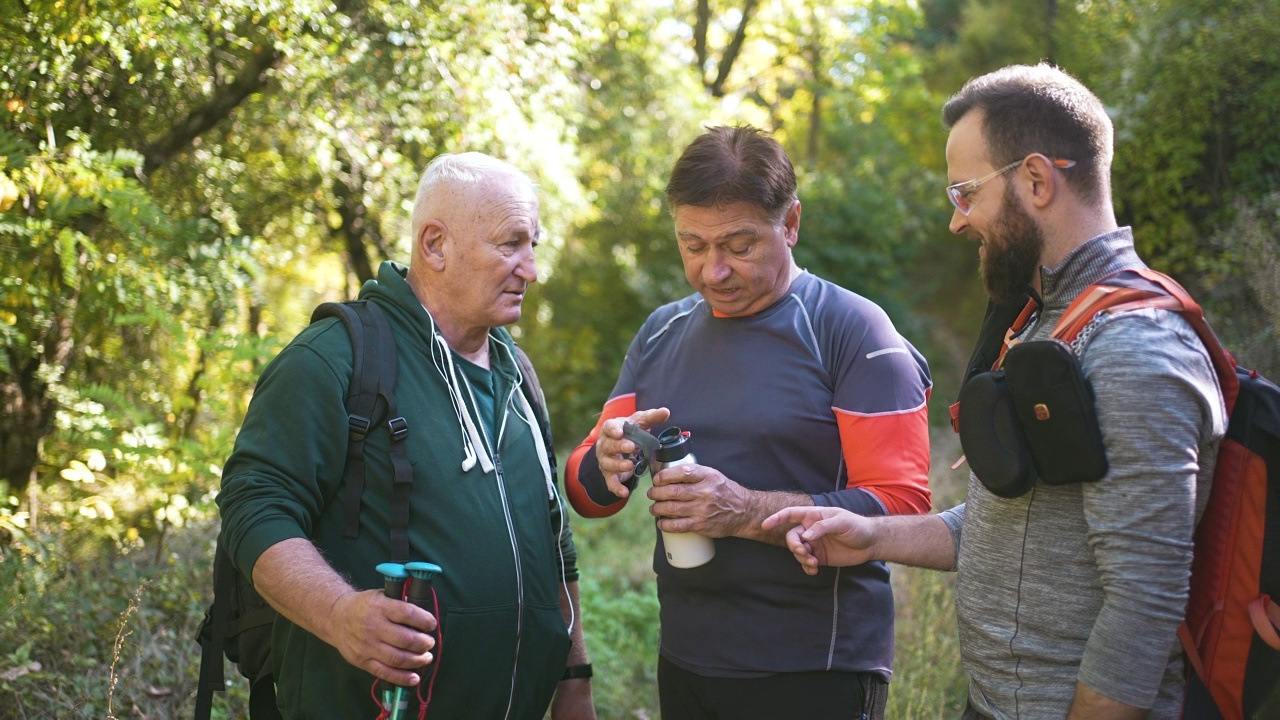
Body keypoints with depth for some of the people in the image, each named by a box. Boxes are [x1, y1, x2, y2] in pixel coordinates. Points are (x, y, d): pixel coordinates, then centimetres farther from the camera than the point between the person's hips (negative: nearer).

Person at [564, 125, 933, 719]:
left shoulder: (852, 331, -9)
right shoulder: (662, 332, 8)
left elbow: (903, 505, -16)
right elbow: (585, 493, 9)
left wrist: (749, 512, -26)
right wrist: (607, 462, -14)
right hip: (683, 664, 5)